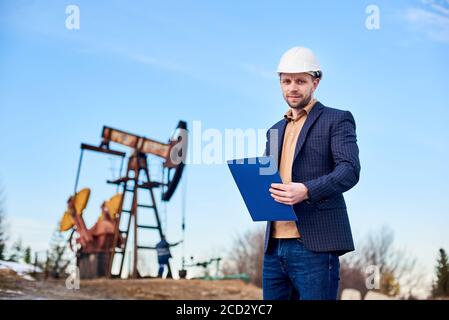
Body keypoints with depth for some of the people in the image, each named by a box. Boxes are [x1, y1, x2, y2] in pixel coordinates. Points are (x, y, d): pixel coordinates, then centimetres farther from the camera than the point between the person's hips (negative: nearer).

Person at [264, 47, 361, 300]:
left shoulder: (336, 120, 2)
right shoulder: (276, 131, 22)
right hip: (274, 247, 6)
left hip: (314, 245, -6)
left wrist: (306, 191, -27)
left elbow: (350, 170, -11)